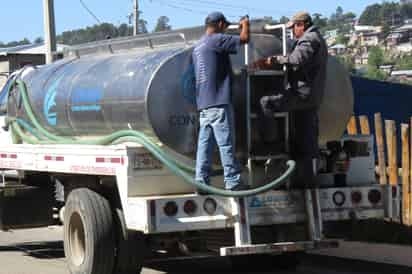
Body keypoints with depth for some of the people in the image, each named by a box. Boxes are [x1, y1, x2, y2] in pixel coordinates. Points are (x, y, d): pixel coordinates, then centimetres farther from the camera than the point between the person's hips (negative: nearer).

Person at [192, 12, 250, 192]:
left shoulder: (198, 47, 19)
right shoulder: (216, 40, -9)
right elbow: (244, 39, -11)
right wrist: (245, 24, 8)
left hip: (203, 104, 9)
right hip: (218, 103, -9)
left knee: (205, 144, 6)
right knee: (226, 144, -4)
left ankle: (201, 182, 4)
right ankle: (232, 182, -2)